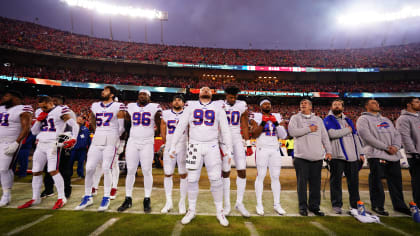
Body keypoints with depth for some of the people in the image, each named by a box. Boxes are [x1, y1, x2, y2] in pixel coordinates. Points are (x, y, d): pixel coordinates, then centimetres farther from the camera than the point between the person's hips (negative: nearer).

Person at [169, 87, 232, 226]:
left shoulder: (217, 108, 9)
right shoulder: (191, 107, 10)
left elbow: (225, 130, 8)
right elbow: (180, 127, 9)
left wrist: (229, 150, 3)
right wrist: (173, 146, 5)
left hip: (212, 147, 0)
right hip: (194, 146, 1)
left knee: (216, 179, -2)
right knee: (192, 179, 4)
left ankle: (219, 212, 16)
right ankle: (191, 211, 22)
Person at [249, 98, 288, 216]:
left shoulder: (277, 117, 13)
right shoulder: (257, 116, 2)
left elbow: (283, 136, 8)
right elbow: (254, 134, -6)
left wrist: (277, 124, -7)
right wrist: (263, 123, -16)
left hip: (275, 149, 4)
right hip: (262, 149, -4)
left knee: (276, 177, 7)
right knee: (260, 176, -1)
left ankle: (277, 204, 18)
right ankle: (259, 205, 9)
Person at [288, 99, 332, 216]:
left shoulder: (318, 119, 20)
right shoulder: (295, 118, 8)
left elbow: (325, 136, 18)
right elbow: (292, 131, -10)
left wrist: (328, 151, 10)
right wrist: (309, 129, -8)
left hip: (317, 157, 3)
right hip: (301, 156, -3)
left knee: (316, 183, 6)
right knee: (302, 182, -1)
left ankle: (314, 206, 18)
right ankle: (303, 206, 11)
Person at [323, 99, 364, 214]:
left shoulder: (348, 120, 21)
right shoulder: (328, 120, 3)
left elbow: (356, 137, 20)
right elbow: (332, 133, -16)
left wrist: (360, 153, 13)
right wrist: (348, 130, -2)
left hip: (352, 156, 5)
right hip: (337, 156, -5)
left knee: (354, 181, 9)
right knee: (336, 181, 0)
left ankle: (355, 205, 22)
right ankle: (337, 205, 10)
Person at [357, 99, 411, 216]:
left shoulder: (386, 120, 25)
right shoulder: (363, 119, 1)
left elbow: (397, 134, 17)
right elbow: (367, 137, -11)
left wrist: (396, 146, -4)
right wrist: (386, 147, -13)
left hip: (393, 154, 7)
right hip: (376, 154, -6)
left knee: (396, 180, 11)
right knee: (376, 182, -2)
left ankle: (399, 205, 23)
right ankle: (377, 205, 8)